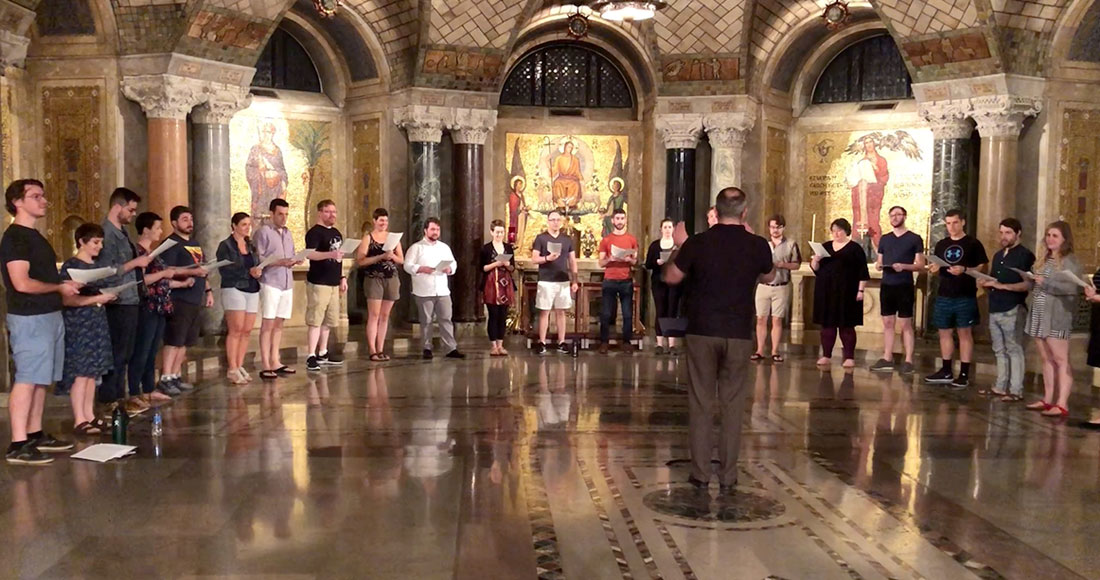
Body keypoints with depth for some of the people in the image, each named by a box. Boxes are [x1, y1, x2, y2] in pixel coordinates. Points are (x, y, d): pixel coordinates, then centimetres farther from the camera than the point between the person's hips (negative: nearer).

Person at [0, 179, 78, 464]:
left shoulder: (34, 236, 17)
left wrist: (67, 285, 10)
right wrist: (59, 287, -11)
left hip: (49, 315, 10)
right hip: (30, 319, -9)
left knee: (40, 379, 13)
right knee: (27, 379, -8)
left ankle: (35, 434, 22)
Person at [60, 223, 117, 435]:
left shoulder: (95, 265, 14)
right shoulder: (71, 265, -11)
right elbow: (66, 299, -18)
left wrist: (108, 296, 10)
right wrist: (98, 298, -19)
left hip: (96, 322, 8)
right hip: (78, 324, -8)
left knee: (93, 371, 8)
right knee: (80, 372, -8)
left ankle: (89, 416, 14)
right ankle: (79, 420, -4)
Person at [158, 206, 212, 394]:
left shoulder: (195, 244, 22)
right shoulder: (171, 243, -6)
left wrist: (208, 290, 22)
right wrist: (191, 272, -26)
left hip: (196, 299, 8)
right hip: (179, 299, -8)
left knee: (185, 341, 11)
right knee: (174, 340, -9)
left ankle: (176, 376, 17)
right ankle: (165, 379, -6)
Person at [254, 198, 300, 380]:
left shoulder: (287, 233, 17)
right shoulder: (263, 232, -5)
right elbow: (258, 259, -12)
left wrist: (294, 261, -2)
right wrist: (280, 262, -21)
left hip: (287, 283, 6)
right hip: (270, 282, -6)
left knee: (279, 324, 9)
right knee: (267, 324, -4)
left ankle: (275, 362, 15)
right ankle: (266, 366, -3)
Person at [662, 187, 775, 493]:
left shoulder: (697, 243, -8)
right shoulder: (757, 245, -4)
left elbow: (671, 277, 5)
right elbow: (769, 277, 17)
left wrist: (679, 246, 19)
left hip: (702, 332, 0)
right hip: (739, 334, 1)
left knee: (701, 404, 7)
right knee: (733, 405, 8)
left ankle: (700, 474, 11)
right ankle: (728, 476, 11)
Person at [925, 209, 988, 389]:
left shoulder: (973, 244, -1)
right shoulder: (941, 245, 13)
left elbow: (982, 268, -5)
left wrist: (964, 270, -20)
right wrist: (934, 269, -5)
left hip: (965, 296, -5)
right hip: (944, 296, 5)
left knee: (965, 333, -1)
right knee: (944, 333, 9)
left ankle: (964, 374, 2)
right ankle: (946, 371, 19)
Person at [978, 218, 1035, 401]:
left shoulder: (1025, 255, -6)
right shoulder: (998, 255, 19)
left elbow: (1029, 284, -15)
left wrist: (1002, 286, -21)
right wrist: (986, 283, 7)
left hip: (1013, 310, -8)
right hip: (995, 309, 8)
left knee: (1014, 350, -5)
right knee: (1000, 350, 11)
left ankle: (1016, 390, -2)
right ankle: (1000, 387, 16)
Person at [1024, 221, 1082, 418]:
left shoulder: (1070, 260, -7)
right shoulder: (1045, 259, 18)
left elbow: (1073, 287, -19)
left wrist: (1046, 283, -20)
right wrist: (1032, 280, 4)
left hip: (1057, 316, -8)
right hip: (1040, 315, 8)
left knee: (1061, 360, -8)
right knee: (1046, 359, 10)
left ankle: (1062, 404, -10)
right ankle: (1048, 400, 16)